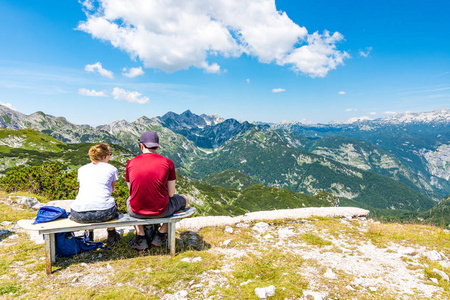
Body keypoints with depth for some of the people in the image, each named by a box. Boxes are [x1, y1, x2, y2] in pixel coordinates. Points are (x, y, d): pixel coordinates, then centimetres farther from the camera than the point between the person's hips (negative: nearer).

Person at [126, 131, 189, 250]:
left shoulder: (130, 163, 0)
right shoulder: (167, 162, -5)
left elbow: (131, 191, 10)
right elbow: (171, 194, -1)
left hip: (136, 211, 3)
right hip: (161, 211, -2)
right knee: (185, 199, 27)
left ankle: (140, 237, 26)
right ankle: (160, 236, 25)